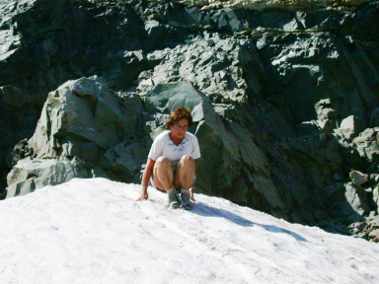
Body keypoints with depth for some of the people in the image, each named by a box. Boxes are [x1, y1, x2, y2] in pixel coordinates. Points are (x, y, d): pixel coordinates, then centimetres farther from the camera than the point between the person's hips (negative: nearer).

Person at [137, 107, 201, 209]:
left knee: (187, 159, -29)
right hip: (161, 180, -1)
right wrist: (144, 191, -14)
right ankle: (171, 194, -15)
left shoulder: (192, 139, -5)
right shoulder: (161, 139, -12)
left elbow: (193, 166, 4)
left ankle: (185, 194, -14)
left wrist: (191, 189, 5)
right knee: (162, 161, -34)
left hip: (182, 180, 2)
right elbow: (149, 166, -10)